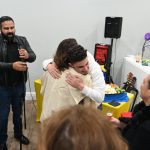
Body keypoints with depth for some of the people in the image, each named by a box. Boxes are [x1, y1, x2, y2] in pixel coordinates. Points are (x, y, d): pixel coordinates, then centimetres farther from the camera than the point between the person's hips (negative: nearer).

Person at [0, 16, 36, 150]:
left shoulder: (22, 40, -2)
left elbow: (33, 57, -6)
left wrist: (27, 55, -29)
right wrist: (12, 66, -31)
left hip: (19, 84, 3)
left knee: (18, 111, 21)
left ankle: (18, 133, 43)